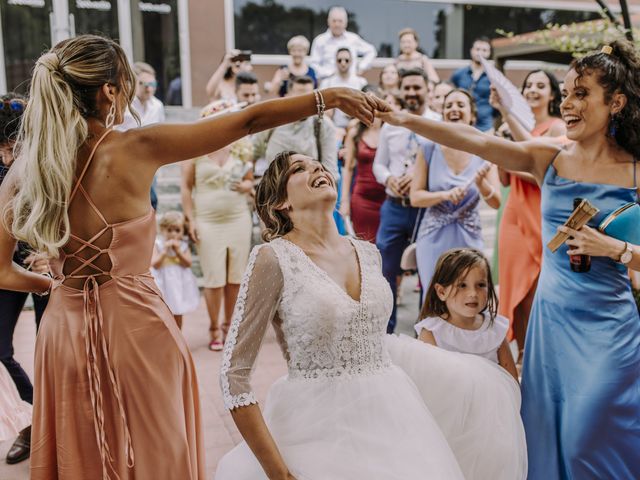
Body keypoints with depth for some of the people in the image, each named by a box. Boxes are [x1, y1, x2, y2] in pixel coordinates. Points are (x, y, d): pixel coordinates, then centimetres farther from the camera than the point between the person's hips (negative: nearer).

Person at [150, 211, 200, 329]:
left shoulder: (183, 246, 1)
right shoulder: (157, 245, -7)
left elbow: (188, 263, -10)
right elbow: (154, 264, -15)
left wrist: (178, 251, -20)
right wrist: (165, 250, -23)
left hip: (179, 284, 3)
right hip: (163, 285, -3)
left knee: (178, 314, 14)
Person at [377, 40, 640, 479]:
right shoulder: (548, 161, 2)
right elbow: (473, 140, -11)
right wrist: (402, 118, -20)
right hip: (551, 320, 3)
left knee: (592, 440, 1)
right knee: (549, 438, 11)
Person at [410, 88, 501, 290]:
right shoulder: (429, 148, -4)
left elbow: (496, 202, -4)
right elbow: (415, 197, -4)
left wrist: (481, 183, -23)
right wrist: (445, 195, -20)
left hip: (469, 238, 1)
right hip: (434, 239, -1)